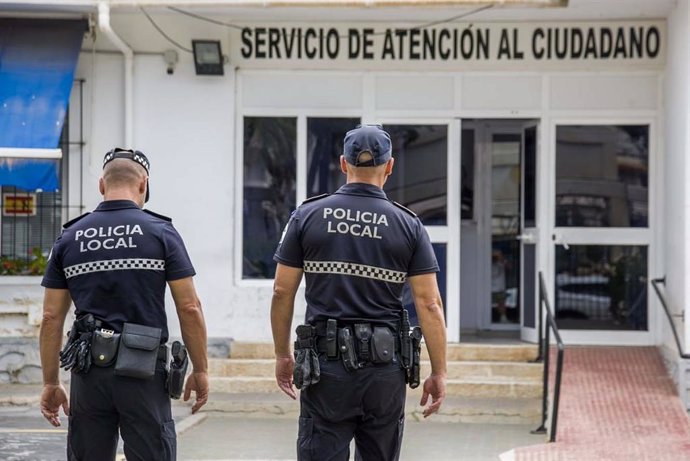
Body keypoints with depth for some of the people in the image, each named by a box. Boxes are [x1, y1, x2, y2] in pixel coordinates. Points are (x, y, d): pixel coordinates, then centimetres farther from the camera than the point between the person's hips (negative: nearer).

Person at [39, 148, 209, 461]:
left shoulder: (68, 239, 6)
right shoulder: (160, 233, -2)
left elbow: (51, 318, 5)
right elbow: (189, 308, -4)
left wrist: (51, 383, 11)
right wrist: (200, 370, 5)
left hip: (89, 371, 3)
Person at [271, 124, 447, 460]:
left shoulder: (307, 216, 1)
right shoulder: (408, 225, 0)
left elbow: (282, 292, 2)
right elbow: (429, 304, -4)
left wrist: (282, 355, 13)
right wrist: (439, 372, 1)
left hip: (326, 364, -1)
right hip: (384, 368, 1)